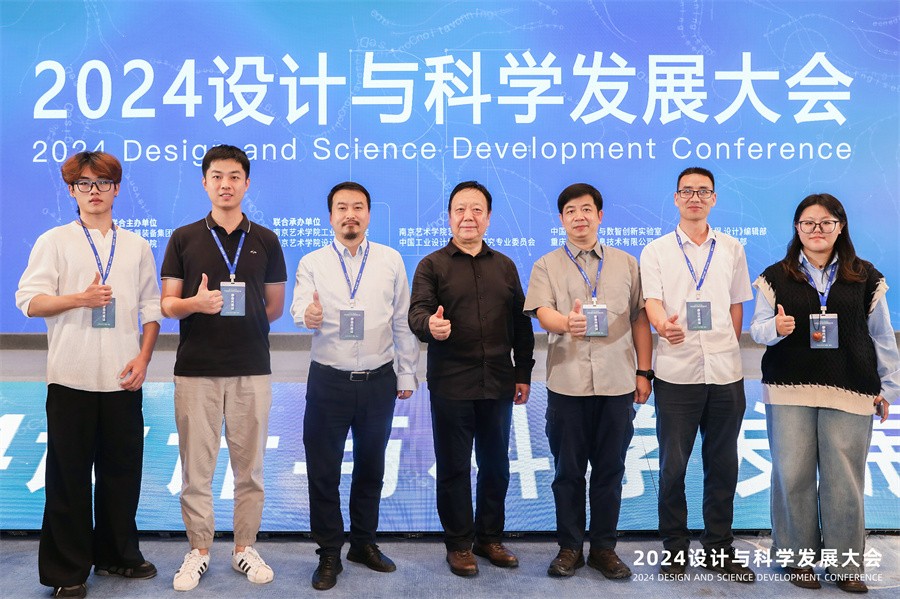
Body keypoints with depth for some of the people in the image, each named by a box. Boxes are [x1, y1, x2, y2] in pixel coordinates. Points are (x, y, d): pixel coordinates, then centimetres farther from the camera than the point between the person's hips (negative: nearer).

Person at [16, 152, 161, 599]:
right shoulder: (54, 241, 4)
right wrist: (79, 299, -18)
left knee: (122, 469, 9)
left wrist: (144, 357, -2)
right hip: (72, 376, -2)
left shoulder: (136, 246, 11)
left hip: (123, 377, 2)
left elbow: (151, 306, 9)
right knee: (69, 474, 5)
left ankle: (117, 554, 25)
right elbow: (29, 301, -3)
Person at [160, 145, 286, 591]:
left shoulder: (265, 241, 6)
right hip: (195, 369, 0)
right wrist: (196, 304, -16)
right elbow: (167, 305, 3)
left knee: (249, 466, 8)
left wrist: (241, 326, 3)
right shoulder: (184, 238, 4)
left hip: (252, 368, 1)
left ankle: (245, 547, 23)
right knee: (196, 467, 6)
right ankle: (198, 549, 22)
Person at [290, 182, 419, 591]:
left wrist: (408, 373, 6)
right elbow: (298, 308, -14)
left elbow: (402, 321, 5)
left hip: (379, 380, 1)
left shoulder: (391, 260, 3)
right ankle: (329, 554, 22)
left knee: (371, 466, 14)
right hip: (328, 380, -1)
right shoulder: (312, 263, 1)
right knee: (323, 470, 6)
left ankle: (364, 543, 33)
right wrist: (308, 315, -37)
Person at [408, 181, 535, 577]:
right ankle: (459, 544, 20)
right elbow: (417, 312, -12)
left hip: (498, 383, 3)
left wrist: (523, 373, 8)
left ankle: (490, 537, 28)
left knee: (496, 465, 12)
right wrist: (430, 325, -35)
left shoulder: (505, 266, 12)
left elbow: (521, 323, 12)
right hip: (450, 385, -3)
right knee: (454, 467, 6)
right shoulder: (432, 265, 1)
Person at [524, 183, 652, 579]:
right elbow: (542, 312, -9)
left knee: (610, 469, 8)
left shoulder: (626, 263, 11)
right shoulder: (547, 266, 6)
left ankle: (603, 547, 22)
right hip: (567, 382, -1)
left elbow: (640, 319, 10)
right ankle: (569, 547, 22)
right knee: (569, 470, 8)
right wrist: (566, 322, -31)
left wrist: (644, 371, 4)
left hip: (617, 382, 1)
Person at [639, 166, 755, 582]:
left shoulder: (732, 249, 11)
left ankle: (719, 549, 24)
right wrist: (663, 324, -31)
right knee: (673, 464, 5)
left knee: (722, 463, 10)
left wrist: (729, 351, 8)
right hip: (676, 372, -2)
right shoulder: (656, 251, 3)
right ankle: (675, 548, 20)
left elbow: (736, 305, 15)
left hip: (726, 372, 3)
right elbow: (652, 301, -10)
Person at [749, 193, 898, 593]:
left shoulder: (866, 277, 7)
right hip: (789, 390, 0)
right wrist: (775, 327, -20)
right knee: (793, 474, 2)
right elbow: (757, 328, 2)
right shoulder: (776, 276, 6)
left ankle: (846, 563, 16)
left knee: (844, 478, 2)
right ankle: (799, 556, 18)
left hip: (850, 393, 0)